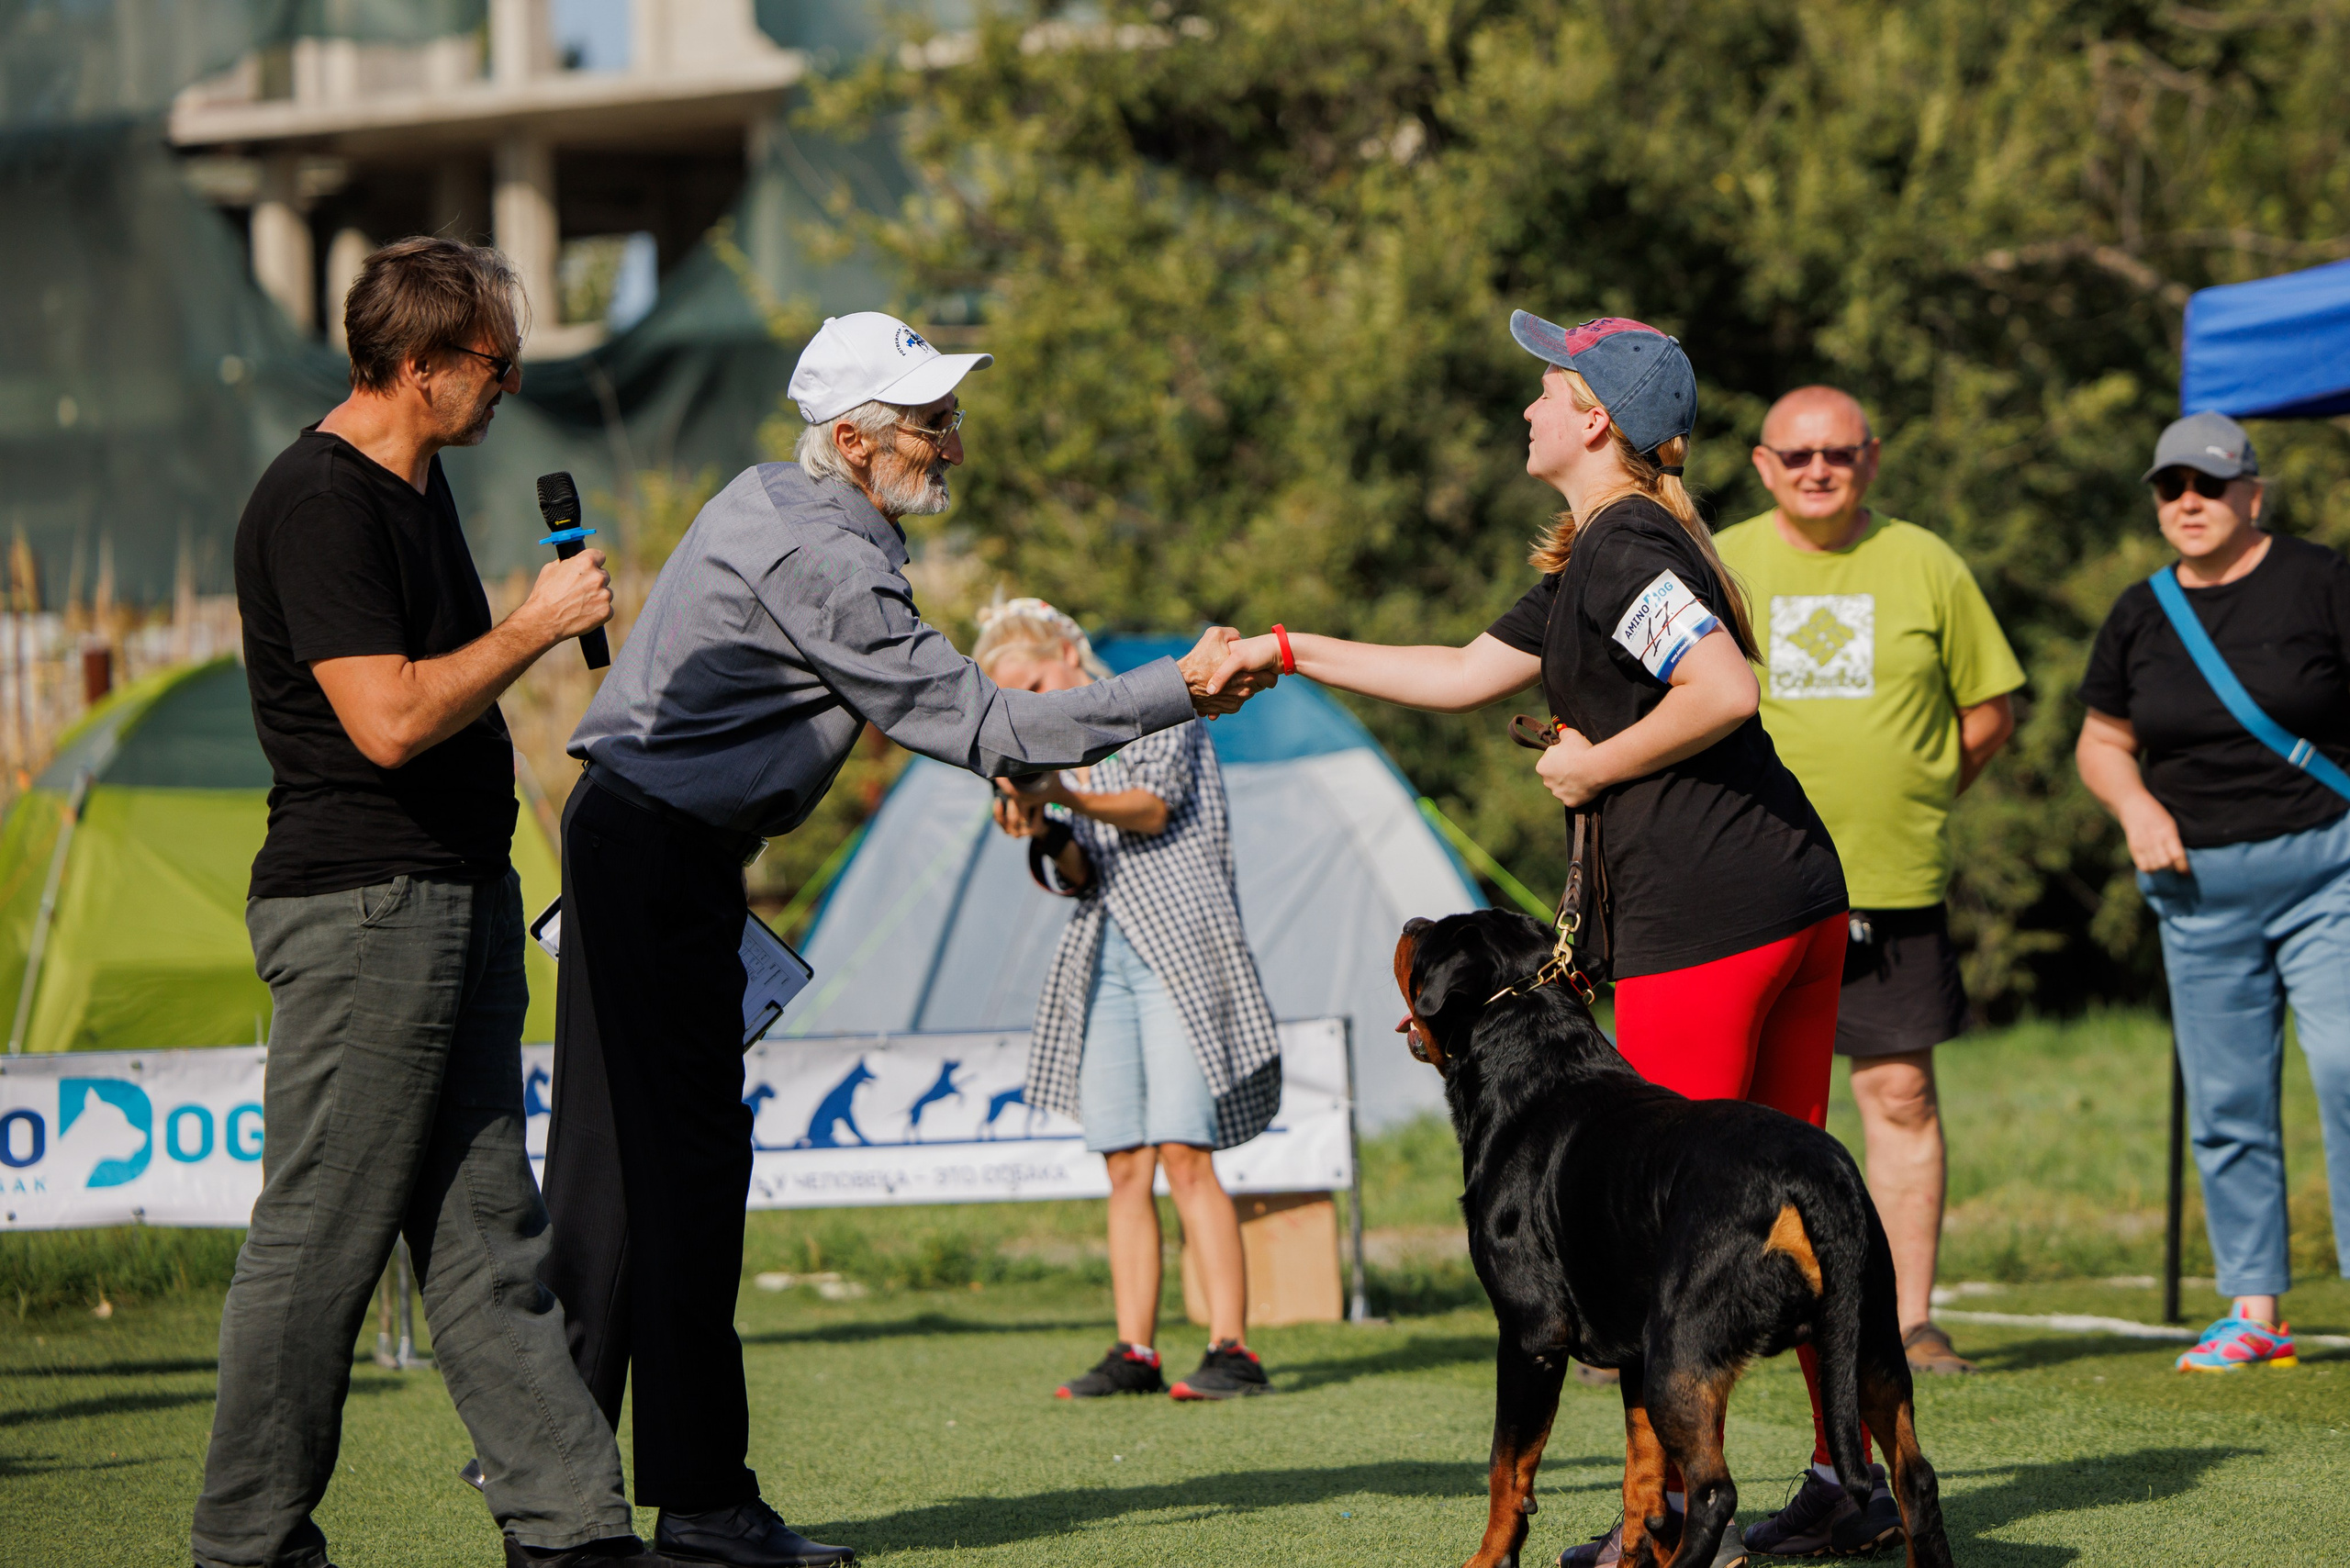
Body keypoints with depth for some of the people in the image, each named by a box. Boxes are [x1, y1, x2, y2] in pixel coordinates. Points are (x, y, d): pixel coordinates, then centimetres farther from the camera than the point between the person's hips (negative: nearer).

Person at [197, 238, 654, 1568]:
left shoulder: (417, 483, 16)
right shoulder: (318, 505, -16)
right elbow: (389, 719, -24)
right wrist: (539, 625, -14)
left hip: (456, 898, 10)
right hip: (359, 908, -10)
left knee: (488, 1235, 8)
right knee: (320, 1239, -4)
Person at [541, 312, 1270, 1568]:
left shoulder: (773, 499, 13)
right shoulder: (821, 561, -20)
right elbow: (976, 726, -20)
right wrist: (1180, 690, -18)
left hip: (636, 838, 10)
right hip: (663, 856, -10)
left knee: (612, 1159, 11)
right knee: (685, 1165, -8)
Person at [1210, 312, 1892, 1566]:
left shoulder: (1623, 548, -11)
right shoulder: (1599, 554, 20)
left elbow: (1723, 693, -25)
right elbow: (1464, 675, 27)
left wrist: (1593, 767, -11)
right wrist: (1289, 652, 28)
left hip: (1701, 916, -10)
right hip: (1800, 895, 10)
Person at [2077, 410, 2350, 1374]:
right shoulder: (2139, 617, 10)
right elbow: (2101, 742, 20)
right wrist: (2136, 806, -1)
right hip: (2201, 887, 4)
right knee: (2226, 1104, 4)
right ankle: (2253, 1311, 11)